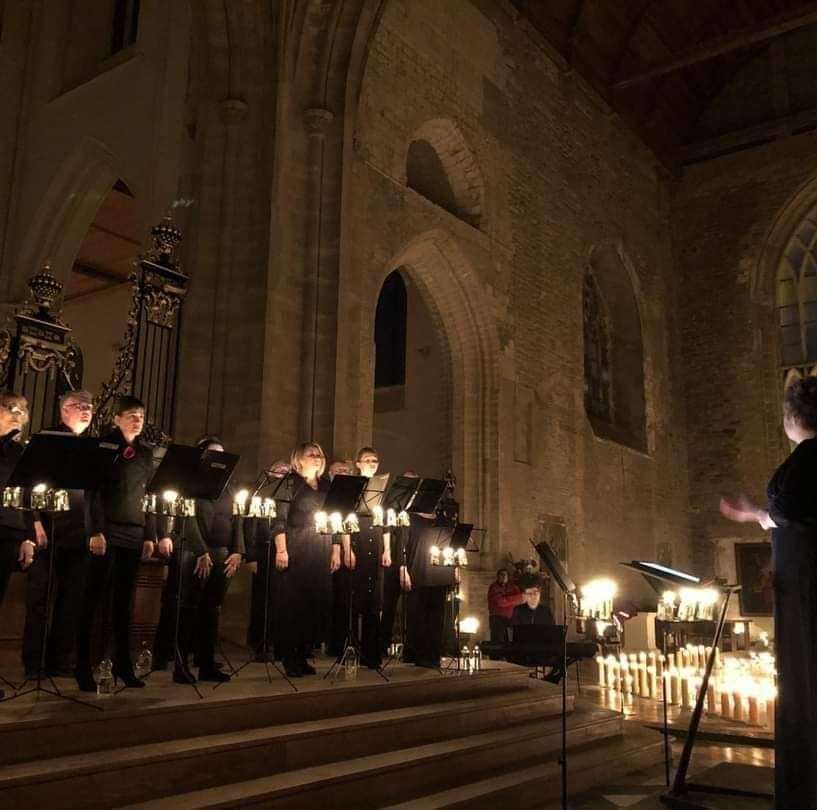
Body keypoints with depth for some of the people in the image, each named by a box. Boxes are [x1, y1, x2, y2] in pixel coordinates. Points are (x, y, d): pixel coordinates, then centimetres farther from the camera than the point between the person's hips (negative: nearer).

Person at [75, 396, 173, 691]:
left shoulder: (146, 452, 13)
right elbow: (94, 491, -8)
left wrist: (150, 536, 7)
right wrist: (96, 531, -16)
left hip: (134, 533, 5)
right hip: (107, 531, -5)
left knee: (124, 599, 8)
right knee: (93, 597, -2)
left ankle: (123, 663, 14)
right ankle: (83, 665, 3)